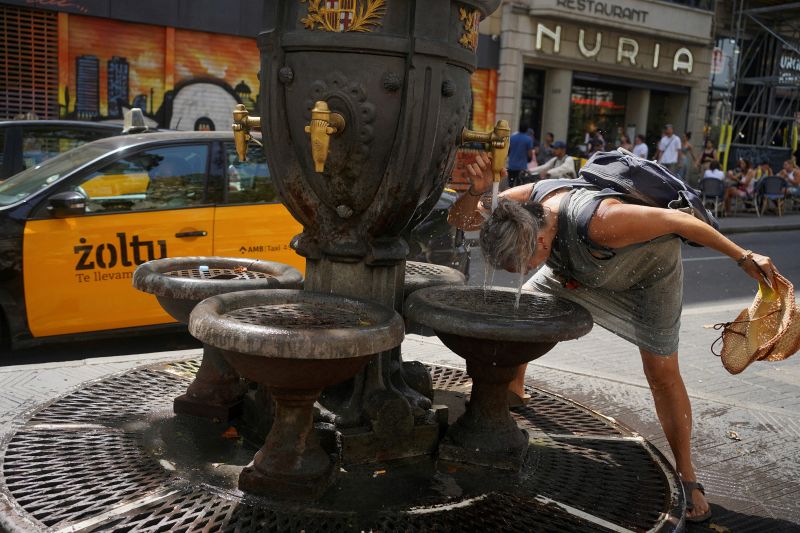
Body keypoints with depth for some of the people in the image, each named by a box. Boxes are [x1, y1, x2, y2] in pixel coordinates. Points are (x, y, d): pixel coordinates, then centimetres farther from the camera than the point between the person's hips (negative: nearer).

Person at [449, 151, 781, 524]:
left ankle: (687, 478, 10)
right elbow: (461, 219, -24)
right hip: (584, 266, 6)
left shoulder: (596, 223, -46)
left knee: (661, 370, -7)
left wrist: (743, 257, -25)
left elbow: (677, 220, -34)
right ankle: (512, 389, 32)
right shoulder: (528, 200, -29)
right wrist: (476, 189, -47)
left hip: (652, 259, -6)